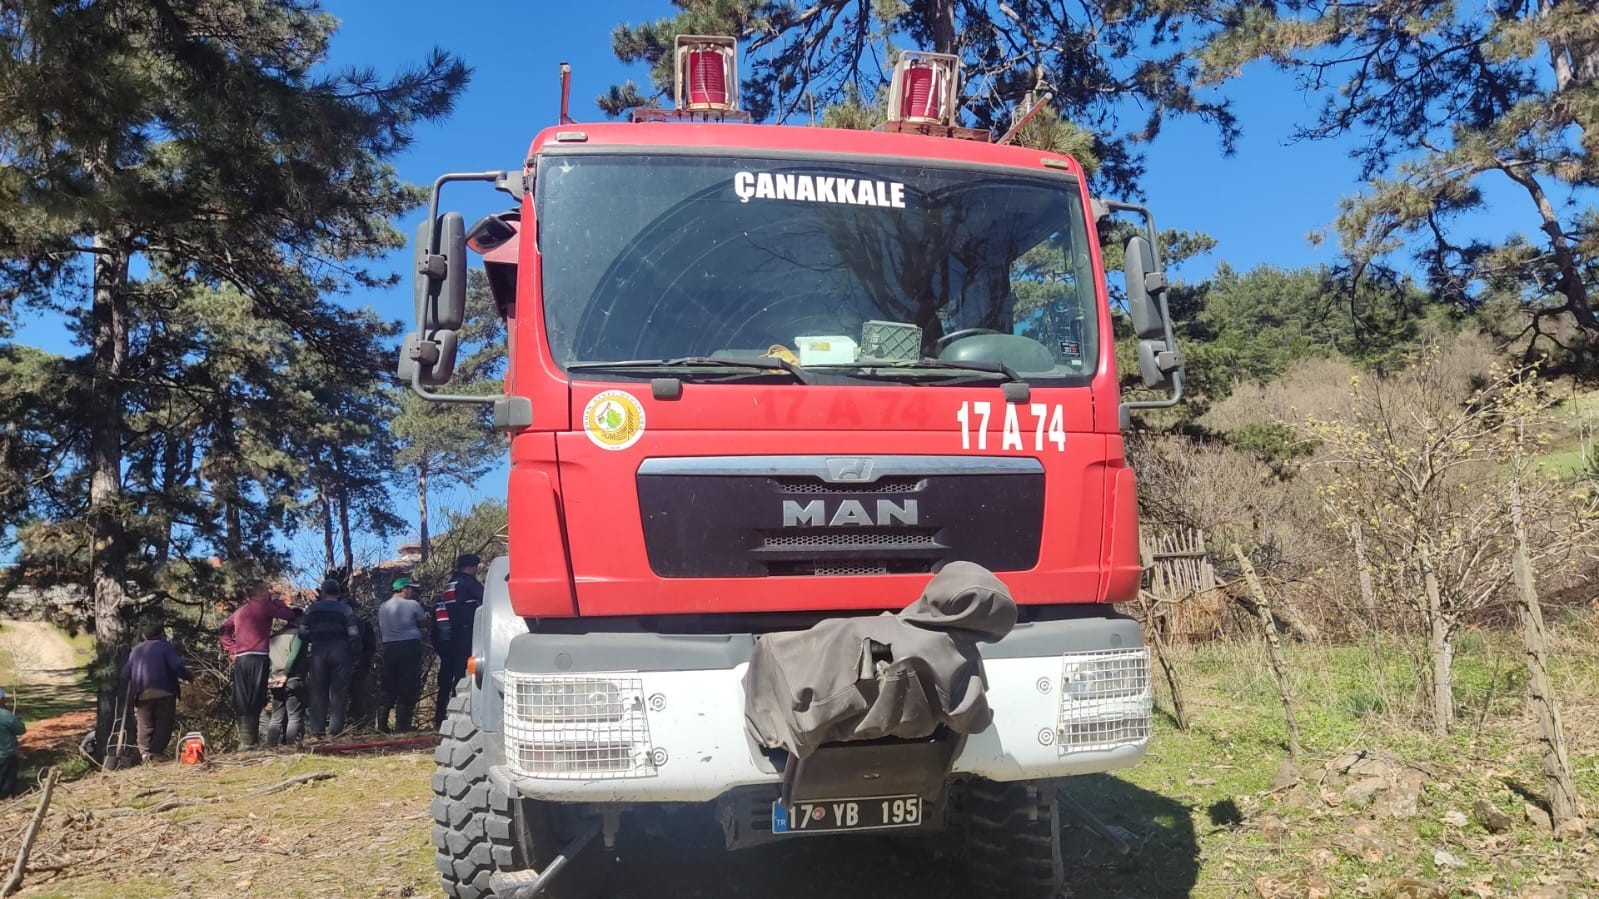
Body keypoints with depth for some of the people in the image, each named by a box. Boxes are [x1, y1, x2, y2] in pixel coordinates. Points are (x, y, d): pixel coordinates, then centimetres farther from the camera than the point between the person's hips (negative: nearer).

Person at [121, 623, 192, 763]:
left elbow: (125, 673, 13)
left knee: (145, 726, 10)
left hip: (141, 694, 4)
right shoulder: (165, 646, 3)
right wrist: (189, 677, 3)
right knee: (164, 724, 1)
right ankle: (156, 752, -10)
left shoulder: (136, 650, 18)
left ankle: (144, 753, -4)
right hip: (163, 692, -4)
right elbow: (177, 666, -11)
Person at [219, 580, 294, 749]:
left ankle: (244, 741, 7)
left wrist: (232, 649, 14)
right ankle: (251, 741, -8)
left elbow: (225, 630, 20)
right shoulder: (264, 606, 0)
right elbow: (290, 615, -2)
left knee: (242, 702, 7)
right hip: (258, 658, -6)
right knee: (255, 702, -6)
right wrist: (276, 601, 12)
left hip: (240, 659, 6)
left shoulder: (239, 610, 19)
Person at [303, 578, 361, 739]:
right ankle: (335, 729, -2)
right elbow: (354, 635, -4)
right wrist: (354, 655, 3)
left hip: (318, 652, 2)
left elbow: (303, 632, 5)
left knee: (318, 691, 7)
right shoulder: (345, 609, 1)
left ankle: (316, 730, 5)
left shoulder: (313, 609, 8)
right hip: (340, 652, -2)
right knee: (339, 691, 1)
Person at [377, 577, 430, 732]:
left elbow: (380, 631, 16)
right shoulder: (412, 605, -6)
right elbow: (424, 623, 4)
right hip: (410, 646, -5)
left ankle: (382, 724, 8)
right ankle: (402, 725, -1)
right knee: (408, 687, 0)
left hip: (389, 648, 5)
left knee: (388, 686, 11)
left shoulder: (382, 607, 10)